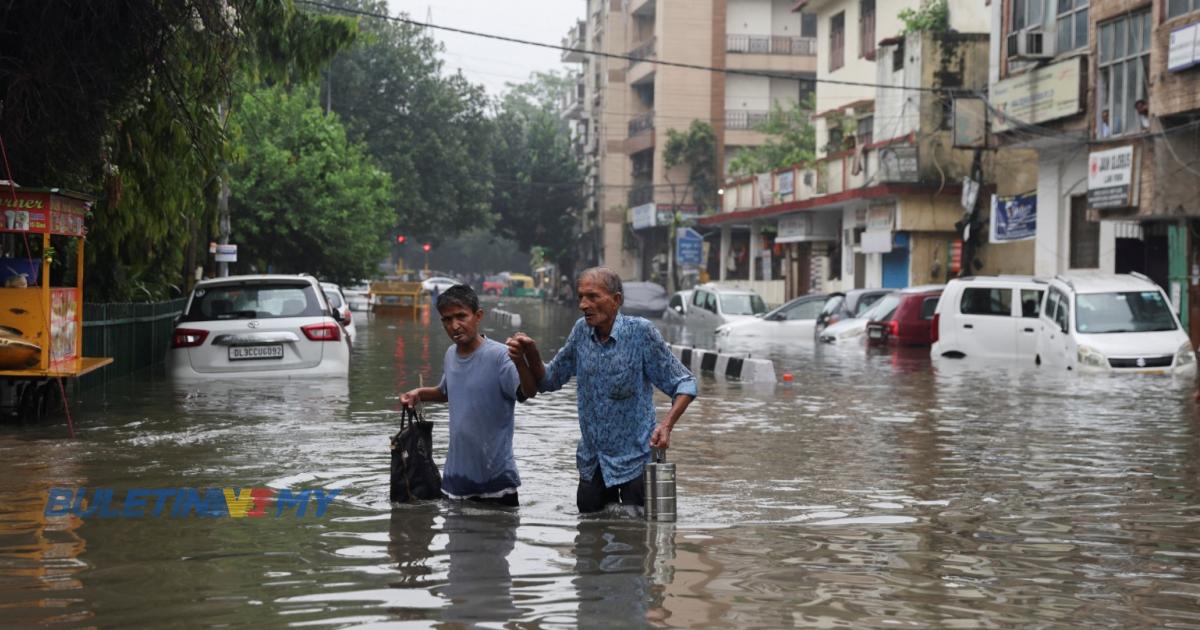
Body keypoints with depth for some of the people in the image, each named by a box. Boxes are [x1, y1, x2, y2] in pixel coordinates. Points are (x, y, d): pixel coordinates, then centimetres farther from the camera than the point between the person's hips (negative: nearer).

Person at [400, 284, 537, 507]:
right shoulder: (451, 355, 5)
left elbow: (528, 392, -31)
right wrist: (420, 393, 6)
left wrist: (520, 361, -50)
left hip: (495, 477, -6)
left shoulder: (498, 356, -18)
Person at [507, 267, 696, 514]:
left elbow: (684, 383, -11)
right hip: (591, 462, 5)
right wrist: (531, 355, -9)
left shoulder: (640, 332, -14)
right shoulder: (582, 331, 0)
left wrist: (666, 426, -27)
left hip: (634, 460, -5)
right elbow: (549, 381, 11)